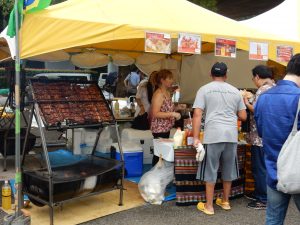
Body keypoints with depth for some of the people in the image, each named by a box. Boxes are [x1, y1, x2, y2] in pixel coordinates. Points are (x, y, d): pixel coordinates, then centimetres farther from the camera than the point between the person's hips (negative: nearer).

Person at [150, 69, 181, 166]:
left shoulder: (168, 93, 12)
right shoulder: (158, 94, -16)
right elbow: (155, 114, -22)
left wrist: (176, 109, 11)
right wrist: (172, 114, -23)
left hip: (166, 128, 9)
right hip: (159, 129, -9)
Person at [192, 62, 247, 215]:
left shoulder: (204, 89, 3)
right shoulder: (235, 91, 13)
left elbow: (197, 115, -6)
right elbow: (243, 117, 13)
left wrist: (196, 138, -6)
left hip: (213, 135, -3)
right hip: (231, 135, 4)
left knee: (210, 171, 5)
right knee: (228, 170, 17)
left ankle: (209, 206, 12)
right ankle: (225, 201, 30)